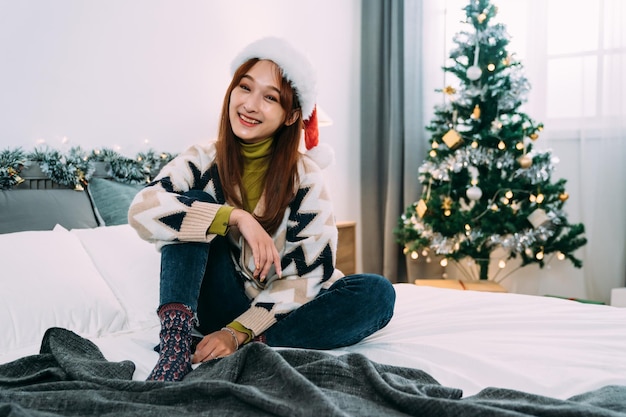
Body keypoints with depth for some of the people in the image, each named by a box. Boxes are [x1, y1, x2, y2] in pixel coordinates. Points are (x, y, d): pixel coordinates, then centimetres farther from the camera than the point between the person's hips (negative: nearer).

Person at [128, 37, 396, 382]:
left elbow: (308, 274, -14)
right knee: (194, 206, -19)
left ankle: (246, 349, -31)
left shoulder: (305, 176, -9)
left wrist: (238, 332, -25)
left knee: (377, 293, -24)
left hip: (277, 314, 0)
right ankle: (175, 344, -32)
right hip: (222, 304, 0)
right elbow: (142, 210, -25)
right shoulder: (203, 161, -6)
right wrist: (235, 217, -33)